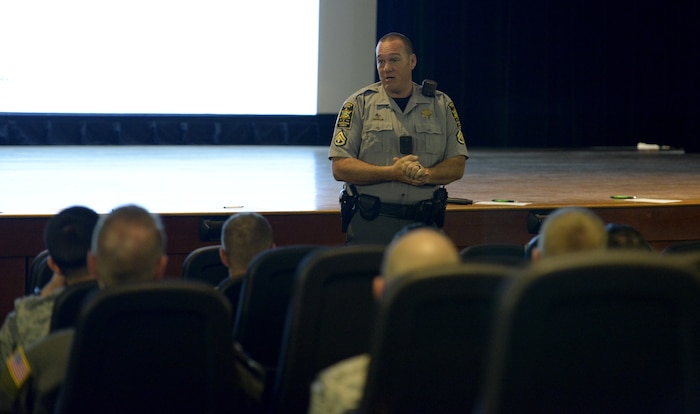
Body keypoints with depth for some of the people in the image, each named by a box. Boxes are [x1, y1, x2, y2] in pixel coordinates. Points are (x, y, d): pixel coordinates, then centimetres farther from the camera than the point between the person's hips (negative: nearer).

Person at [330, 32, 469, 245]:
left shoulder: (441, 105, 10)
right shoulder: (359, 104, 3)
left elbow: (457, 166, 8)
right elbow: (340, 168, -5)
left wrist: (426, 175, -13)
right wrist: (392, 173, -16)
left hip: (424, 223, 2)